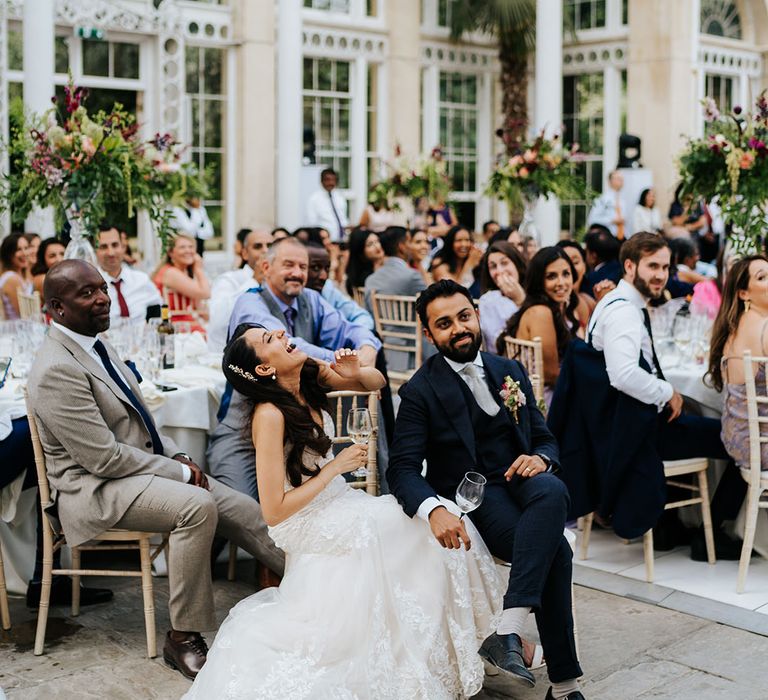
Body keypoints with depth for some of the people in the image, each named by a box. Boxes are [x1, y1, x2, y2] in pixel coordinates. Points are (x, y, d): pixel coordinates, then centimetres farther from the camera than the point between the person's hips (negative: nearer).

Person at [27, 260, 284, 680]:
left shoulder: (94, 343, 8)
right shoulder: (58, 370, -21)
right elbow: (103, 457, -23)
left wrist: (178, 457, 2)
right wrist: (179, 471, -16)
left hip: (148, 463, 9)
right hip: (97, 486, -9)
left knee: (244, 511, 2)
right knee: (197, 506, -31)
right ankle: (183, 638, -19)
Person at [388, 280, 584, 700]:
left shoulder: (511, 372, 14)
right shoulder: (421, 390, -3)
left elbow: (545, 438, 18)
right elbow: (403, 468, -11)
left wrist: (540, 458, -10)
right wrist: (434, 510, -33)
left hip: (520, 481, 4)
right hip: (472, 496, -4)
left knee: (552, 491, -36)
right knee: (555, 551, -32)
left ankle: (507, 633, -38)